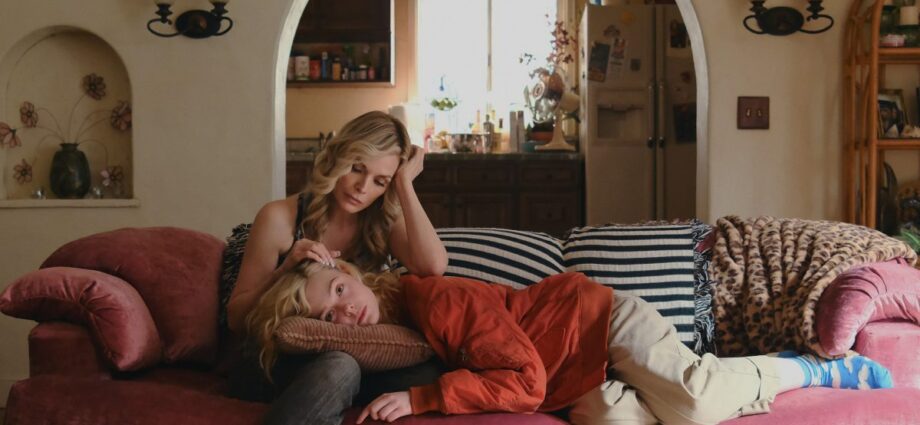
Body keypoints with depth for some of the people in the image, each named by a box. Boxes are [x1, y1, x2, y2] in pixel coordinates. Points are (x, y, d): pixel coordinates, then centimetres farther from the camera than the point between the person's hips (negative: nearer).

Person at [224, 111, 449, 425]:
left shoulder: (385, 223, 4)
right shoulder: (280, 219, -4)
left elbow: (433, 266, -19)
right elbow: (236, 321, 0)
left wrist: (405, 185, -12)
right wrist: (285, 271, -16)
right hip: (274, 366, -3)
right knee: (338, 367, -39)